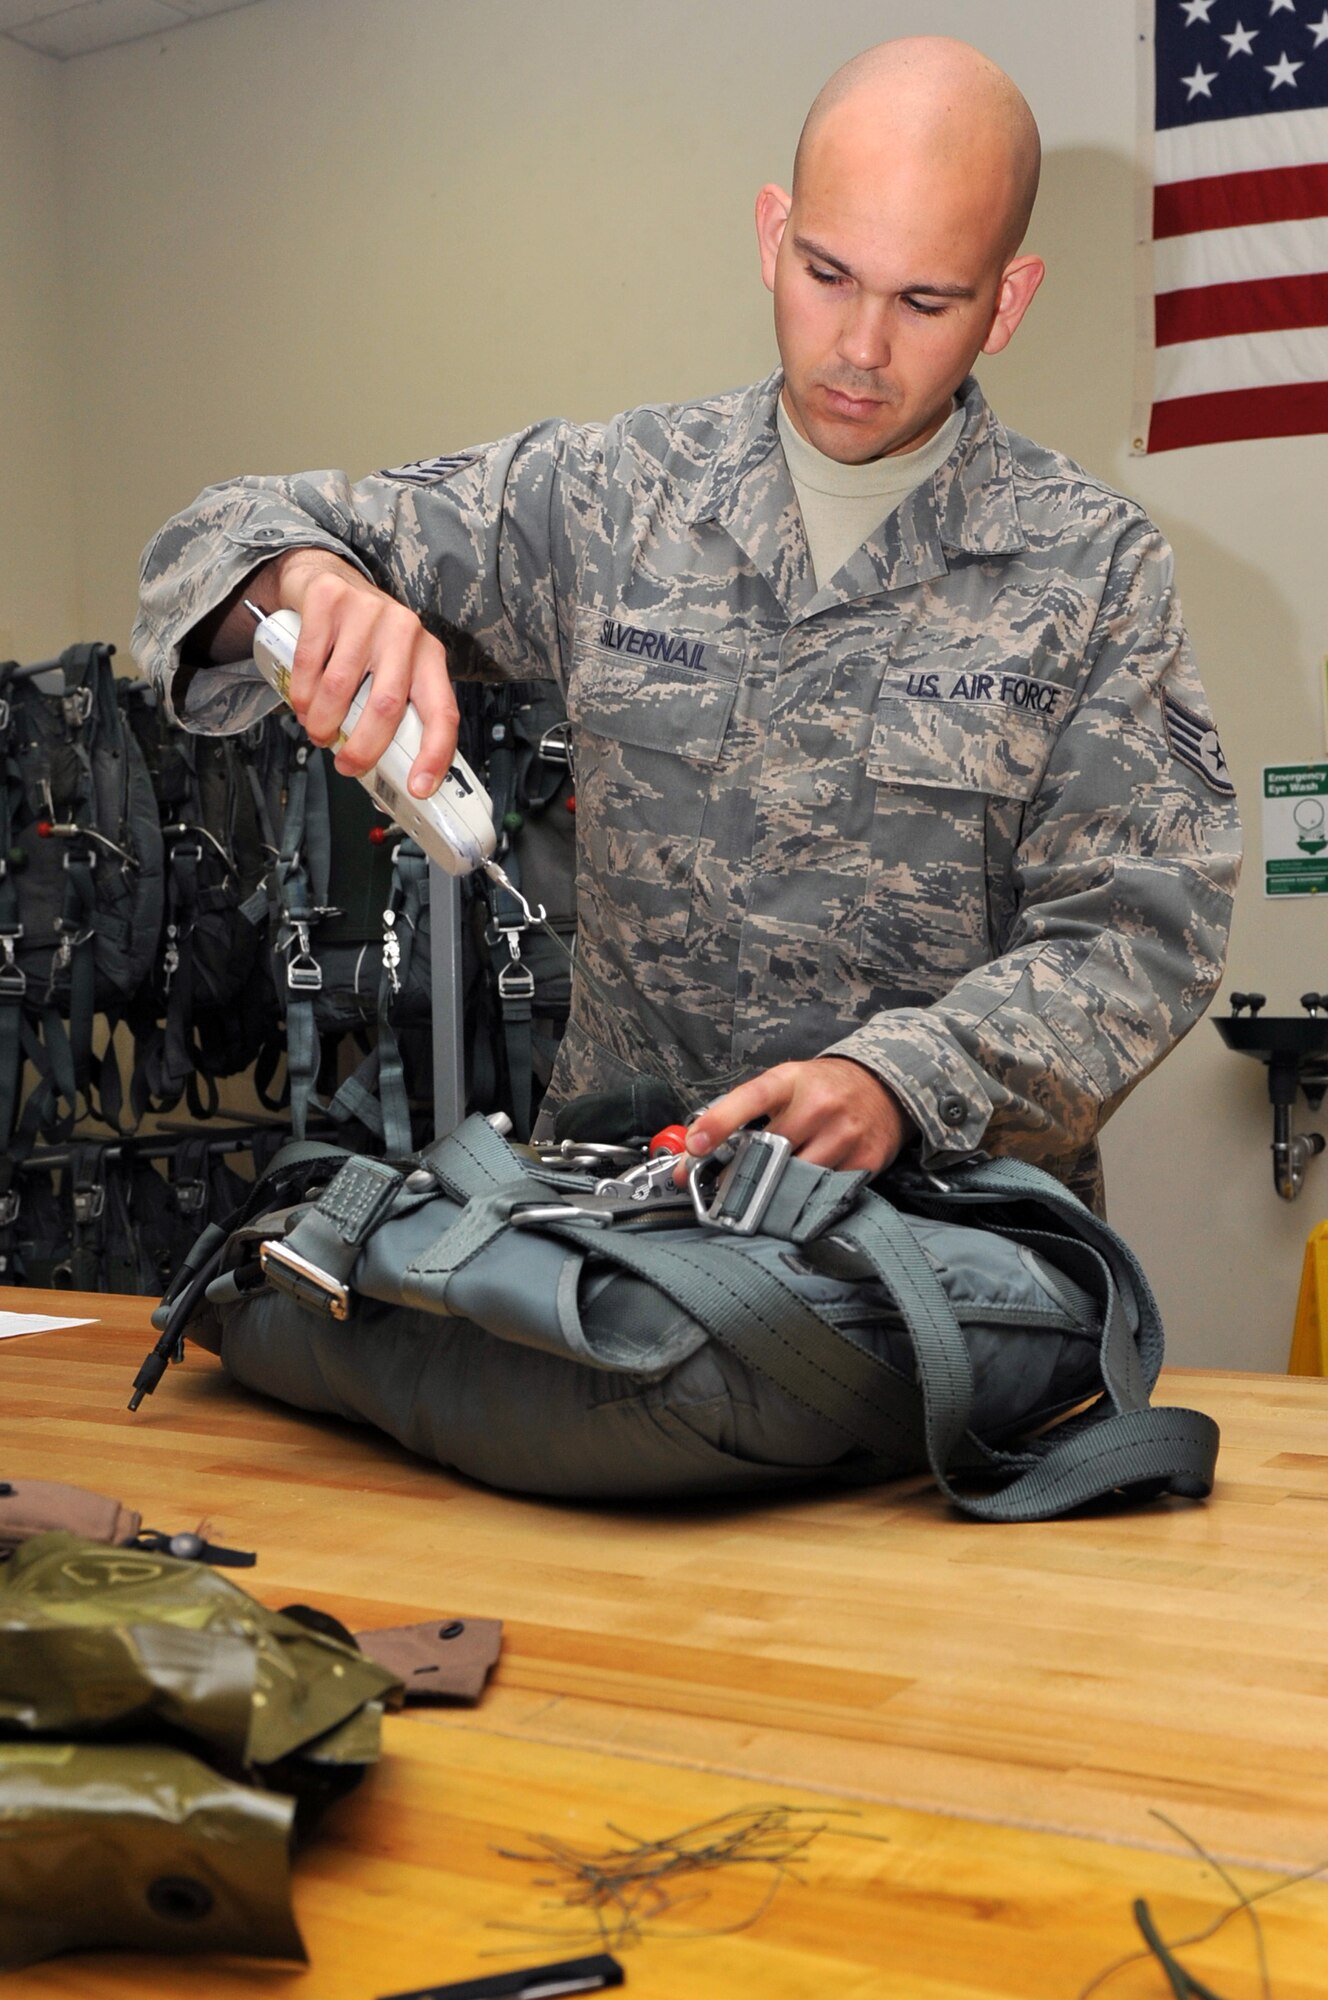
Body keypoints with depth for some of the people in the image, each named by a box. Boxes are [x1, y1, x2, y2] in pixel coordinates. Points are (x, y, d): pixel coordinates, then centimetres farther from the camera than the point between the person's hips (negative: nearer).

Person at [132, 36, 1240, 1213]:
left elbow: (1140, 927, -4)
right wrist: (313, 583, -17)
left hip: (955, 1199, 0)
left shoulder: (1096, 570, 1)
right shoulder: (605, 496, 5)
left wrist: (899, 1083, -22)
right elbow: (227, 542, 8)